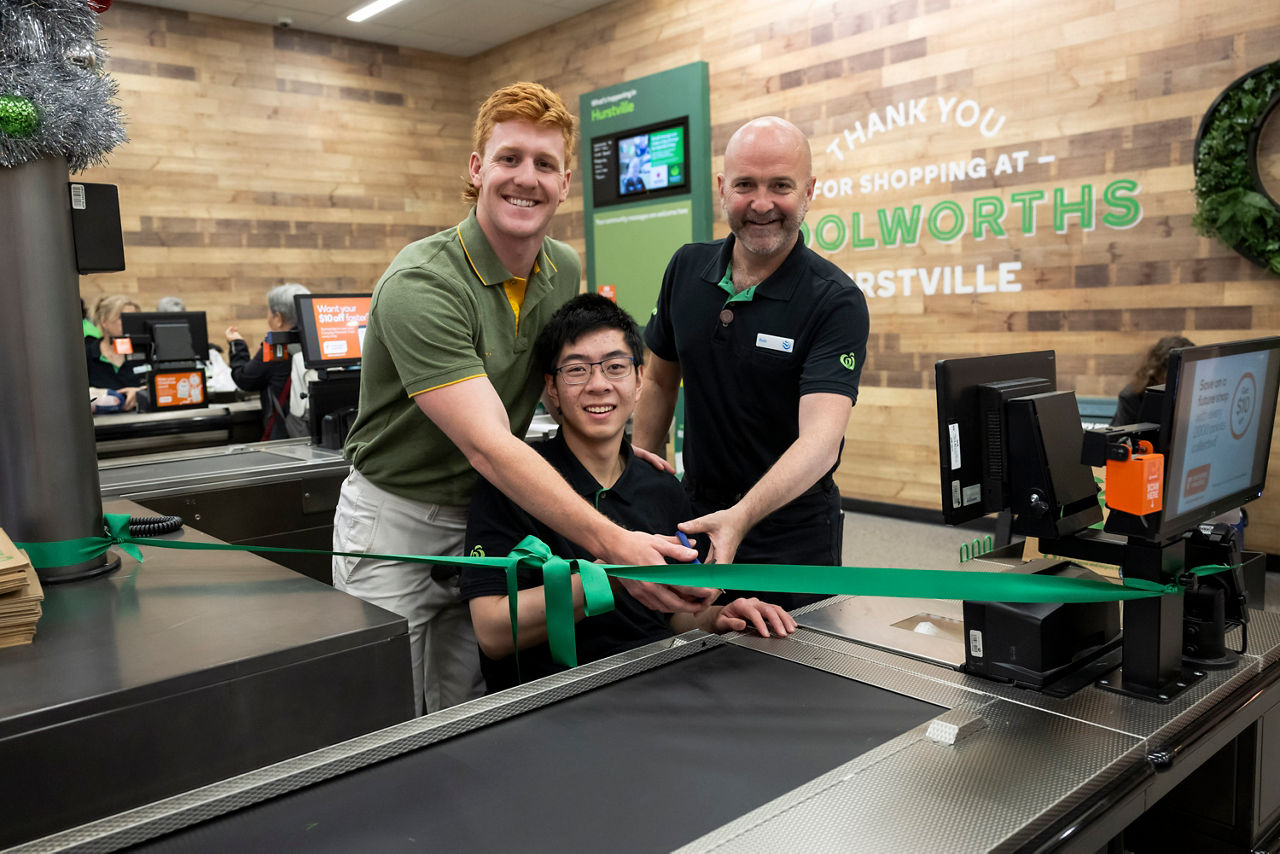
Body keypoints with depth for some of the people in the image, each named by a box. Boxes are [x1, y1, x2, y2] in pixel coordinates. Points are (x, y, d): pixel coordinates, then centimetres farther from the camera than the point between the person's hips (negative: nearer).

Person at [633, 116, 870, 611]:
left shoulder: (836, 302, -18)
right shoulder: (686, 269, -3)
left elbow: (821, 435, -30)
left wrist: (741, 516, -45)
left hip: (793, 537, -4)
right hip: (695, 518, 5)